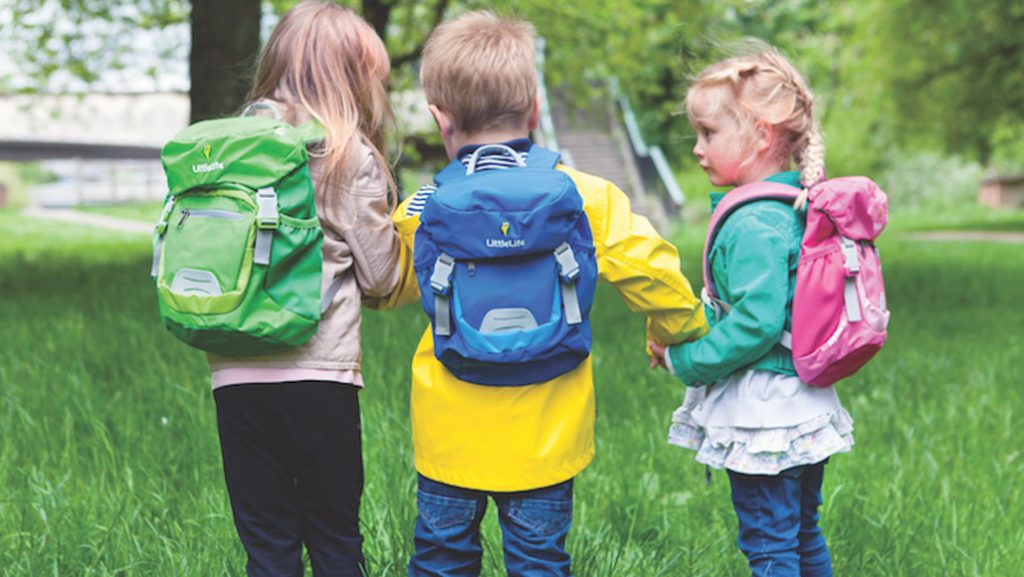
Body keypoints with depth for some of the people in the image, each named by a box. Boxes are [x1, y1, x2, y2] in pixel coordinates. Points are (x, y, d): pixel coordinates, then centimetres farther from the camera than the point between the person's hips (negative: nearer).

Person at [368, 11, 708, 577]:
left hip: (450, 438, 0)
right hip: (544, 439, 0)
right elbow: (651, 274, -5)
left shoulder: (423, 211, -6)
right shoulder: (586, 197, -9)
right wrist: (680, 333, 14)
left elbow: (383, 287, 10)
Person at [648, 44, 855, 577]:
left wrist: (685, 359, -15)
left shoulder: (755, 224, -21)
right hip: (804, 402, 10)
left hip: (761, 411, -10)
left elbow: (755, 323, -27)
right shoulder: (797, 208, 8)